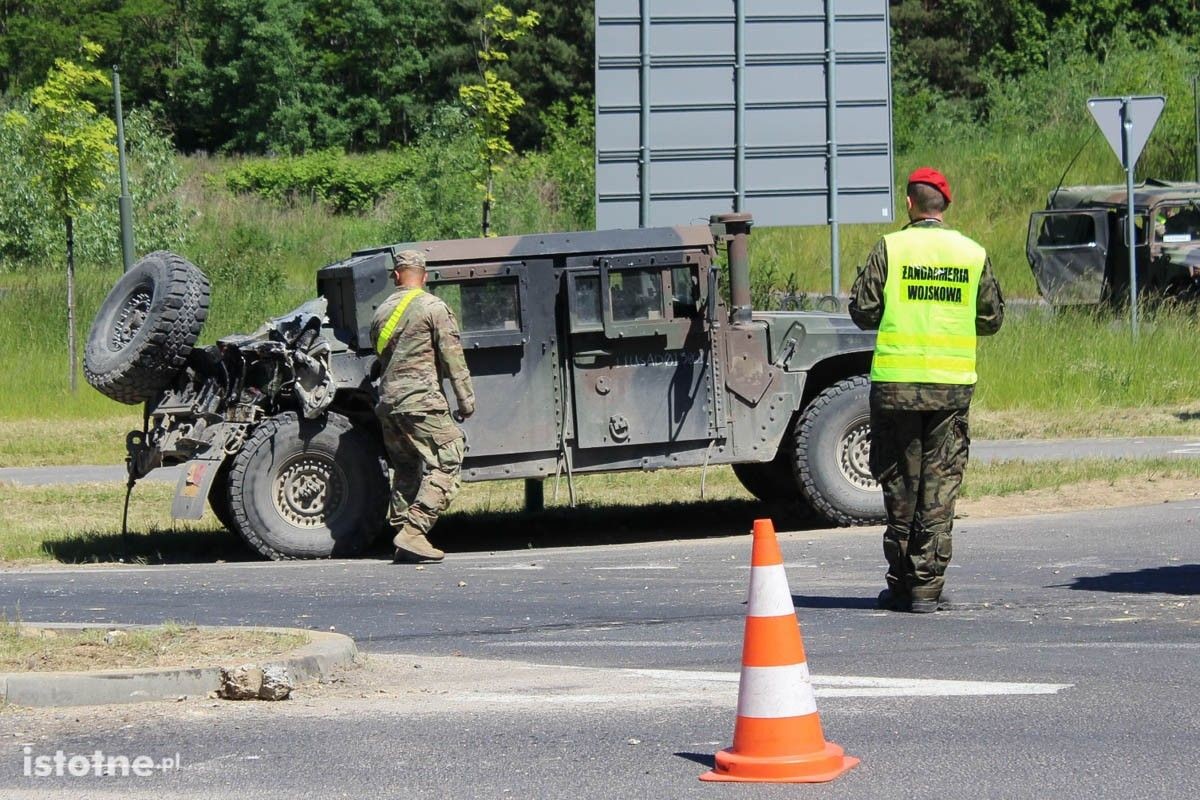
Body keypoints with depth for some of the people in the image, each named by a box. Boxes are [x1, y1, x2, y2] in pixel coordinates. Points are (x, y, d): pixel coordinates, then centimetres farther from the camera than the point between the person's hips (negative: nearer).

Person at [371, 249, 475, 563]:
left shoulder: (381, 313, 15)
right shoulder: (433, 308, -4)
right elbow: (452, 356, -8)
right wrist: (466, 397, -5)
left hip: (387, 402, 7)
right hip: (421, 399, -7)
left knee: (406, 471, 16)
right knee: (445, 466, -6)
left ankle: (403, 533, 10)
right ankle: (413, 532, -18)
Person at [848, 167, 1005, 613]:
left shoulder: (891, 249, -4)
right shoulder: (973, 254, 4)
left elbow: (862, 311, -3)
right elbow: (992, 320, 10)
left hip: (897, 382, -1)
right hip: (953, 384, 1)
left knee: (899, 484, 8)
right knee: (940, 486, 4)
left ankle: (900, 586, 11)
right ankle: (927, 587, 1)